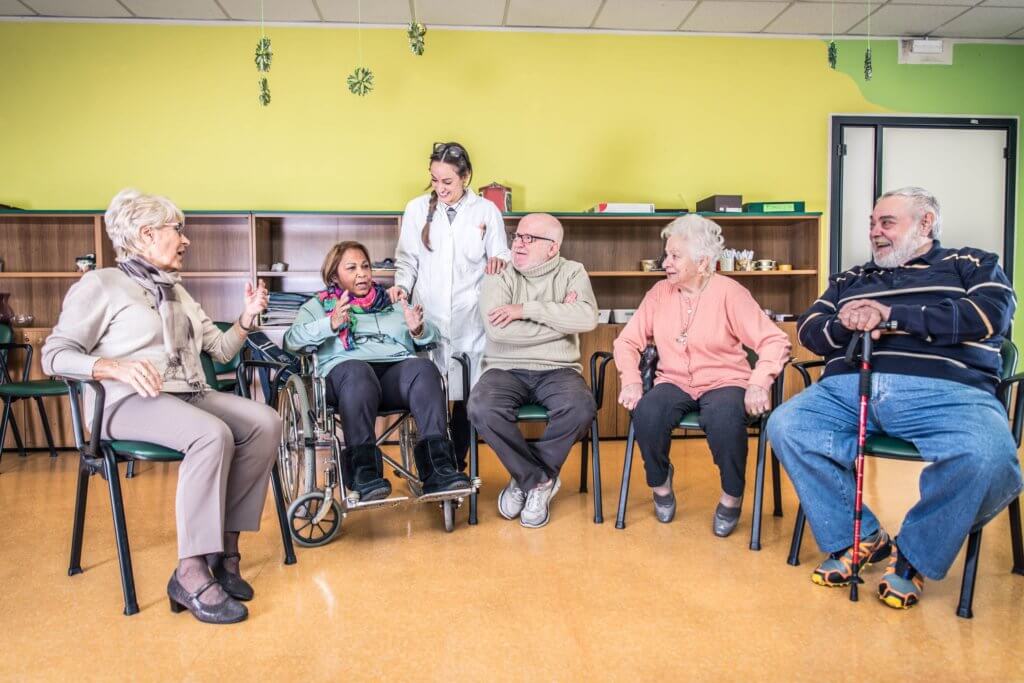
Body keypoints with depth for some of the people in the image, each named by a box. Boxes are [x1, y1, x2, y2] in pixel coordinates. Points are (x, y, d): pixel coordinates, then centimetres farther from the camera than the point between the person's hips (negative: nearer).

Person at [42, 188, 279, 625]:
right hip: (131, 402, -7)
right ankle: (190, 573, -30)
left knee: (265, 422, -20)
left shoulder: (176, 290, 24)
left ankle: (225, 545, -16)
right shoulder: (101, 285, 3)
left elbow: (221, 350, 19)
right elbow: (55, 355, -4)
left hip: (191, 395, 7)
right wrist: (115, 367, -21)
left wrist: (247, 319, 0)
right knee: (213, 434, -35)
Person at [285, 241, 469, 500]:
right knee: (358, 372, -38)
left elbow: (432, 336, 24)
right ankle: (363, 470, -43)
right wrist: (330, 324, -12)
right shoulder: (319, 305, 25)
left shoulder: (393, 301, 32)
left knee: (424, 368, -32)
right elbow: (292, 339, 6)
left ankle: (437, 468, -42)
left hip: (398, 367, 2)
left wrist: (418, 330, -1)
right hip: (347, 369, -2)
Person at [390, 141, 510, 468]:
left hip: (470, 321, 0)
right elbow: (407, 259, 10)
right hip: (427, 317, 1)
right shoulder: (417, 209, 7)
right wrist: (402, 285, -8)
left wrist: (498, 263, -13)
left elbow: (499, 260, 9)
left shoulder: (486, 211, 6)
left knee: (465, 395, 2)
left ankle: (456, 467, 18)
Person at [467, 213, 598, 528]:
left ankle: (526, 478, -7)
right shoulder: (499, 275, 4)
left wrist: (526, 309, -15)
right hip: (506, 369, 0)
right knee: (482, 409, -31)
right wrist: (560, 318, -8)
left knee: (581, 408, -32)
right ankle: (540, 479, -8)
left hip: (556, 370, 0)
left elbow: (587, 318, -13)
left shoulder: (572, 272, 8)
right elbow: (497, 330, -14)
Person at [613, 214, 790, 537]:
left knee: (725, 421, -36)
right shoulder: (660, 292, 6)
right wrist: (631, 379, -13)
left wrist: (759, 383, -27)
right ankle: (660, 480, 2)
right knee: (646, 413, -30)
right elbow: (628, 340, 5)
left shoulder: (729, 292, -6)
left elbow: (774, 341, -12)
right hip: (674, 383, 3)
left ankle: (731, 498, -6)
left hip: (724, 382, -2)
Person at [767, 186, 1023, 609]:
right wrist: (843, 326, -6)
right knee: (784, 427, -23)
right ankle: (859, 538, -3)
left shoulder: (972, 265, 20)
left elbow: (990, 314, 0)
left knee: (987, 457, -33)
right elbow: (808, 327, 18)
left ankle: (913, 555, -5)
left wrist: (892, 315, -6)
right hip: (849, 386, 3)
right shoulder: (851, 280, 29)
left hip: (945, 390, -3)